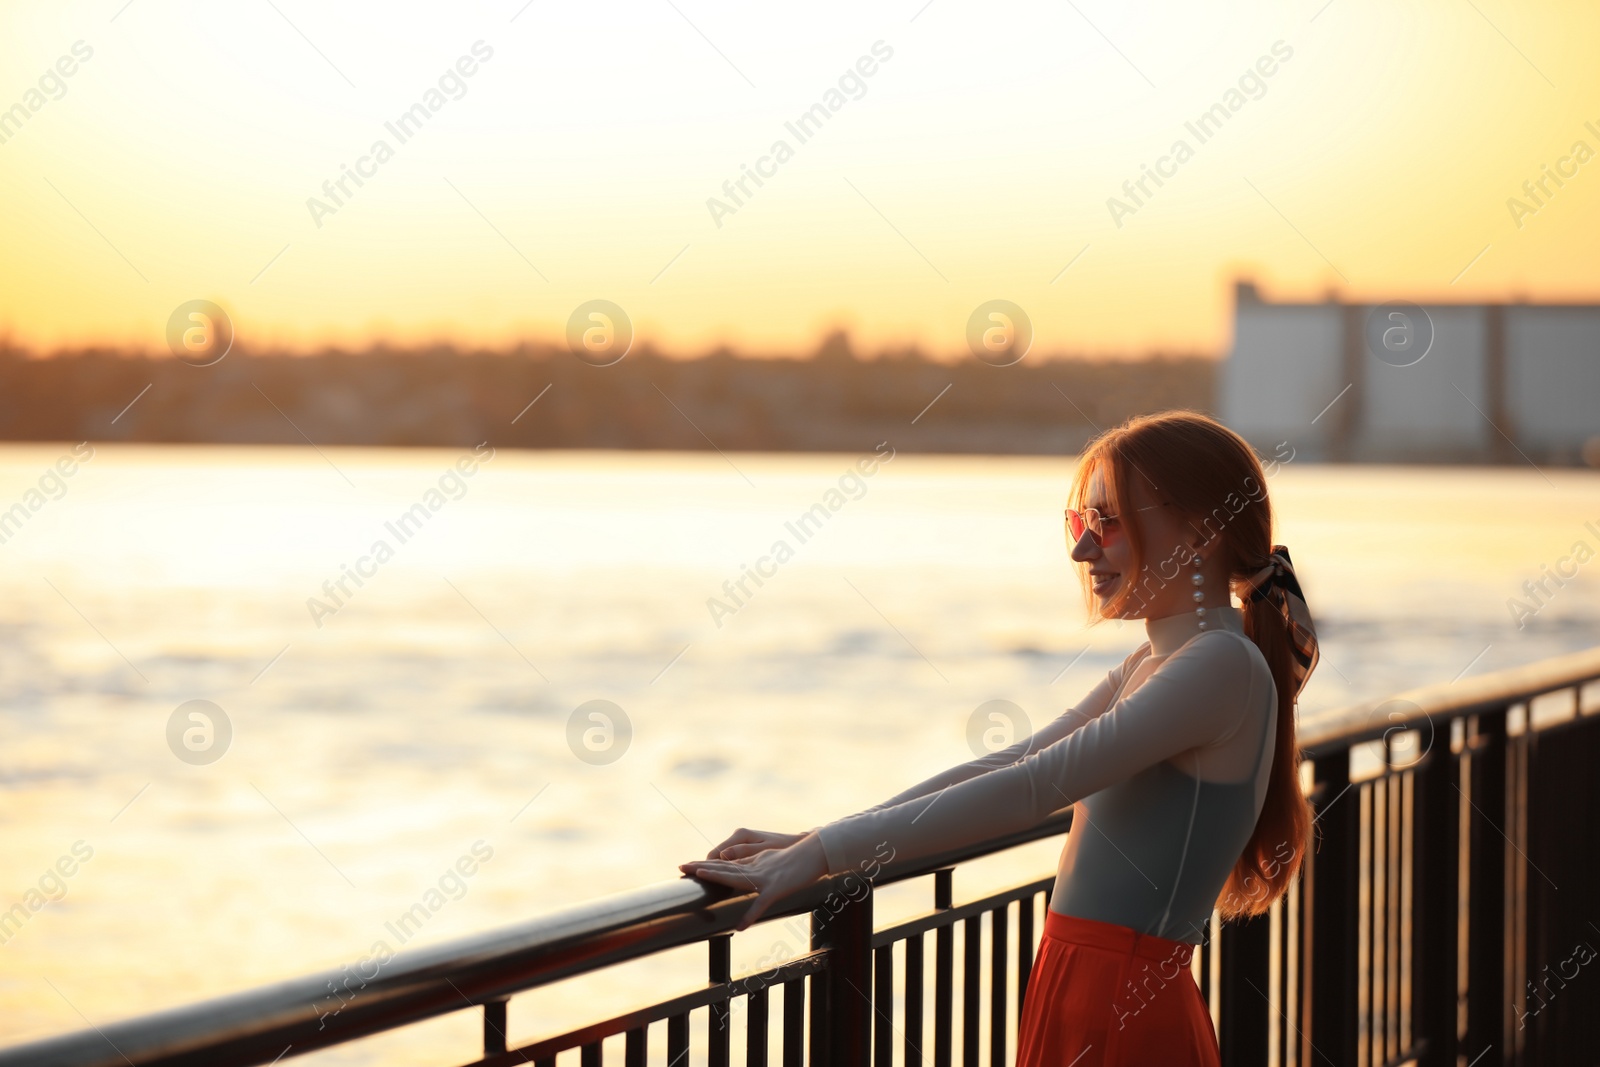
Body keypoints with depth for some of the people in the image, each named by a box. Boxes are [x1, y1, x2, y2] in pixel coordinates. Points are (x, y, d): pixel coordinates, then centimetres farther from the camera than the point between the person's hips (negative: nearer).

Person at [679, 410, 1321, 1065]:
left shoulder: (1224, 664, -14)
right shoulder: (1151, 667, 16)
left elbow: (1031, 788, -20)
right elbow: (1000, 769, 15)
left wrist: (825, 852, -20)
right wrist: (811, 842, 6)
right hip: (1080, 1002, 8)